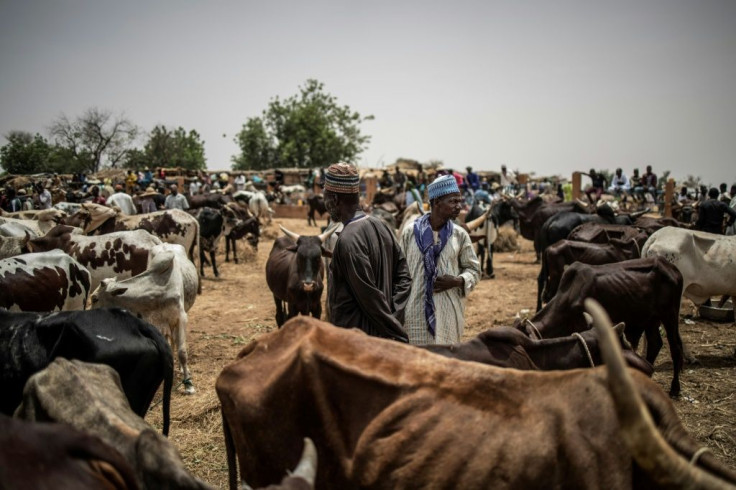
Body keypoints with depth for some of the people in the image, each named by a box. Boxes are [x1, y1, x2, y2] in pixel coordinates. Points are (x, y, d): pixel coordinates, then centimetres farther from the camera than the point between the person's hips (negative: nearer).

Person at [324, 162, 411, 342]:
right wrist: (393, 319, 0)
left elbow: (369, 296, -20)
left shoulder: (348, 240, -19)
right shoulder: (381, 227, 6)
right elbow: (403, 277, 8)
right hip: (380, 336, 8)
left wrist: (398, 337, -15)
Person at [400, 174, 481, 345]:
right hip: (416, 310, -1)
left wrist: (457, 281, -12)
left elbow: (474, 270, 8)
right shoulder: (410, 232, -2)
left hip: (448, 312, 1)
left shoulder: (460, 235, 1)